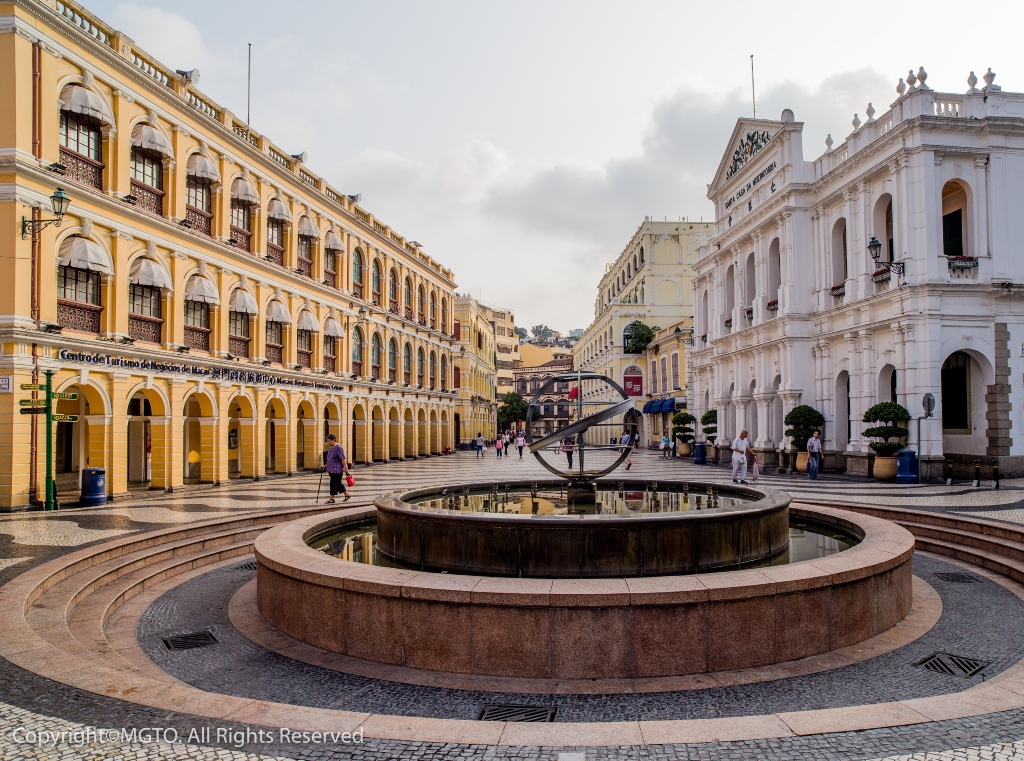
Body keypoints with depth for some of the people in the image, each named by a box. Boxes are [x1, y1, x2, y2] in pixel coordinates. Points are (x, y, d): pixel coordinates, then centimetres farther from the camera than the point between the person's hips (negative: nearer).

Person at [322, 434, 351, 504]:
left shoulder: (338, 448, -17)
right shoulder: (330, 447, 10)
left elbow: (343, 459, -20)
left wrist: (345, 468, -22)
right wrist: (326, 465, 21)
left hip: (337, 469, -9)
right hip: (331, 469, 9)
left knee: (334, 483, -6)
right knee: (338, 483, 14)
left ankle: (332, 499, -1)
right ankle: (347, 495, 25)